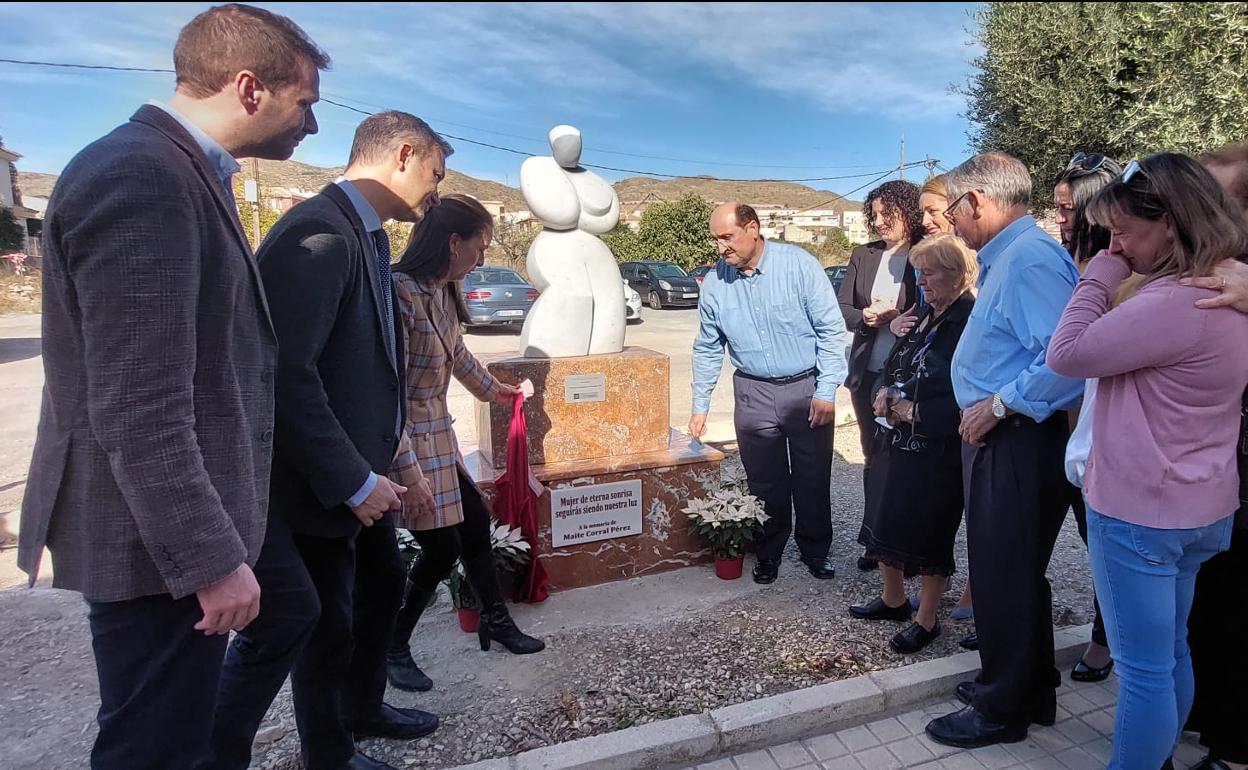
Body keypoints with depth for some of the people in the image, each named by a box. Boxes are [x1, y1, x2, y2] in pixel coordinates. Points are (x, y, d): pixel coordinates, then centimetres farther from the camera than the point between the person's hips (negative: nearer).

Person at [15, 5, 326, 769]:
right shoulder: (142, 174, -20)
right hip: (160, 537, -9)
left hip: (180, 523, 9)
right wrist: (210, 557, -21)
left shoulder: (181, 172, 11)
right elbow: (138, 408, -25)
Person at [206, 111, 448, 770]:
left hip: (361, 472, 10)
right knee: (327, 619, 9)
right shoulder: (320, 234, -22)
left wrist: (382, 466, 12)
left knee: (381, 584, 24)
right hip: (321, 482, -10)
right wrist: (355, 481, -23)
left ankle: (363, 708, 47)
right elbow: (285, 374, -29)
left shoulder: (364, 235, 8)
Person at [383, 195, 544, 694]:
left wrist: (492, 389, 39)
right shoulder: (401, 294, -24)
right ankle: (391, 649, 23)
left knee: (475, 519, 14)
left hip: (438, 433, 9)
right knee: (442, 547, 0)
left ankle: (495, 620, 34)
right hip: (404, 440, -9)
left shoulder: (443, 292, 4)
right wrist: (409, 473, -24)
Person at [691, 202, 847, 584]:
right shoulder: (714, 282, -2)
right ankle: (768, 554, 28)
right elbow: (707, 348, 8)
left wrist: (826, 391, -13)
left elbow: (832, 330, -9)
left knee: (813, 479, 10)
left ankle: (815, 551, 30)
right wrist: (700, 405, 7)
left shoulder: (799, 265, -12)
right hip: (753, 392, 2)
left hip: (807, 388, -2)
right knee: (765, 482, 9)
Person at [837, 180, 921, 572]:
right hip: (867, 374, 5)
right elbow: (841, 308, 8)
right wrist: (864, 316, -12)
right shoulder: (863, 256, 8)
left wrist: (897, 317, -22)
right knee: (873, 458, 14)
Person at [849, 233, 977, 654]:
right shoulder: (920, 315, 9)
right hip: (895, 441, 8)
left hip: (938, 449, -8)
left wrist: (915, 411, -18)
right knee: (885, 519, 17)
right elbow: (892, 364, 18)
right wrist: (884, 392, -2)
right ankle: (893, 599, 39)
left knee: (930, 535, 7)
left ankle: (926, 620, 27)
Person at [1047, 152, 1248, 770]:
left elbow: (1067, 355, -20)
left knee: (1143, 669, 5)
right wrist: (1115, 275, 1)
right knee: (1171, 656, 22)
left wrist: (1101, 273, -12)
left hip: (1139, 511, -10)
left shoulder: (1175, 301, -24)